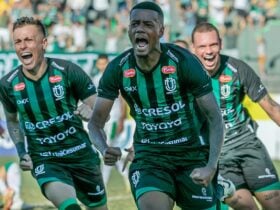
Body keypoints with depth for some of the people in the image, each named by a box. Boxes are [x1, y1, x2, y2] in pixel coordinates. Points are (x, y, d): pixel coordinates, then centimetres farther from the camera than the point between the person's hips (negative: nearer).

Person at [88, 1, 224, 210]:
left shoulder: (184, 62, -16)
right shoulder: (118, 69, -9)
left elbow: (215, 118, -15)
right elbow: (96, 123, -3)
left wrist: (211, 167, -29)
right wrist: (104, 149, -27)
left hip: (193, 154, -1)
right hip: (149, 156, 1)